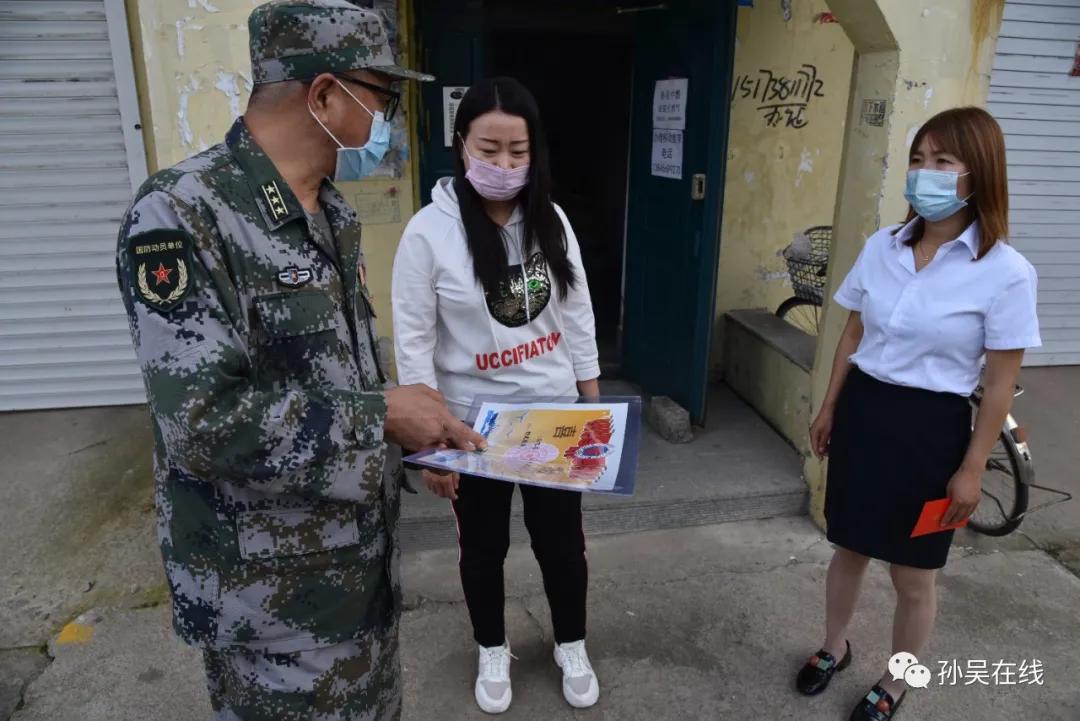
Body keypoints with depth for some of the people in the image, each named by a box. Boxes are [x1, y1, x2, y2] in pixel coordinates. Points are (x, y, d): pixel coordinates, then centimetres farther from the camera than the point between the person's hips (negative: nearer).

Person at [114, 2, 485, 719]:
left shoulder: (333, 213, 5)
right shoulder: (182, 213, -21)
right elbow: (204, 423, -28)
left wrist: (414, 445, 7)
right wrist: (383, 417, -22)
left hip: (362, 559, 8)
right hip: (272, 593, -7)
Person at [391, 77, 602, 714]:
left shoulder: (552, 221, -3)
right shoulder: (429, 231, -15)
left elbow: (579, 320, 4)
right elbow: (414, 342, -12)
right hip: (472, 427, -2)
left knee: (562, 540, 16)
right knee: (484, 546, 18)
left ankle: (572, 647, 43)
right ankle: (493, 652, 44)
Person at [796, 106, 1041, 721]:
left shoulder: (1006, 272, -13)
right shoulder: (882, 247, 0)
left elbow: (1001, 384, -10)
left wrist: (972, 469, -9)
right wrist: (829, 409, 13)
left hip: (931, 426, -4)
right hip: (863, 410, 4)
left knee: (913, 576, 12)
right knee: (849, 549, 19)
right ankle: (835, 648, 45)